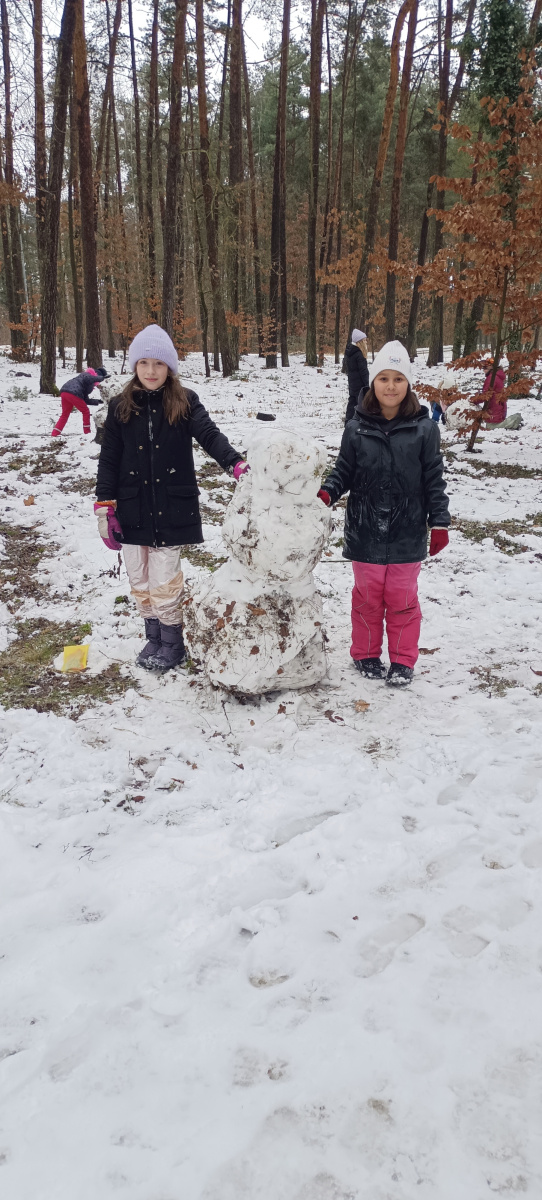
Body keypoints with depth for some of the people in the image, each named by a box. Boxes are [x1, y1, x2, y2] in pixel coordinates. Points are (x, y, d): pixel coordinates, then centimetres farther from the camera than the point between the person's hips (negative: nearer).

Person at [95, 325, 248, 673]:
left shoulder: (185, 402, -1)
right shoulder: (121, 406, 4)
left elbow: (210, 434, -14)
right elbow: (109, 459, 5)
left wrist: (236, 463, -33)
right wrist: (105, 507, 0)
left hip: (172, 509, -3)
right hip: (133, 509, 3)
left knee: (164, 581, -2)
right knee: (140, 580, 10)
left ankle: (173, 644, 16)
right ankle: (154, 637, 28)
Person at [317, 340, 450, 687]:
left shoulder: (424, 428, -6)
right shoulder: (357, 429, -4)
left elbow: (434, 480, -1)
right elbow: (344, 472, 4)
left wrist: (439, 524, 0)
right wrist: (326, 493, -15)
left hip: (407, 535, -1)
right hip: (365, 532, 1)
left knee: (402, 599, 11)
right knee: (368, 596, 14)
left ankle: (402, 661, 26)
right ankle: (367, 654, 31)